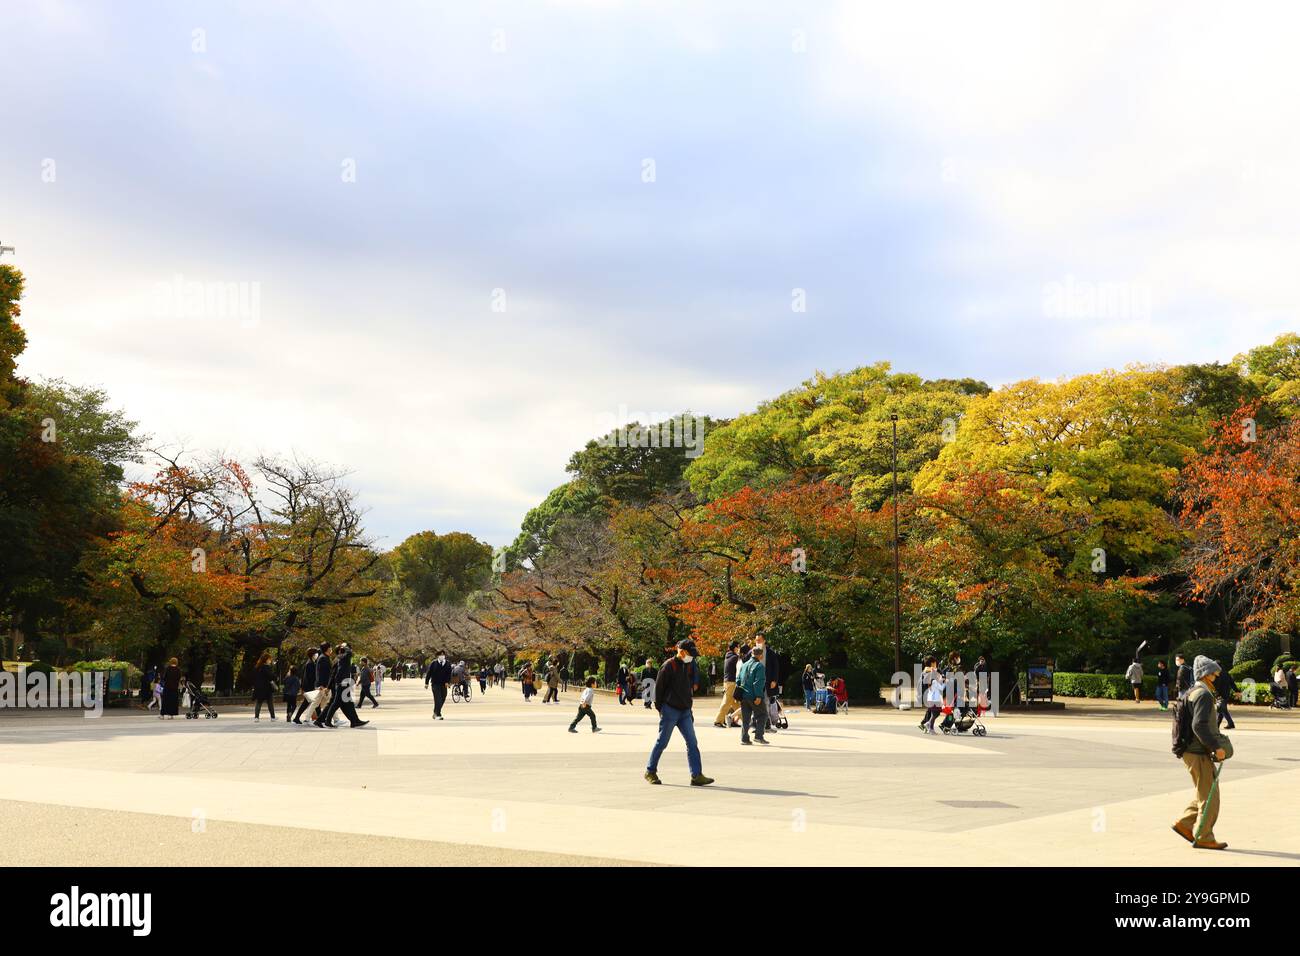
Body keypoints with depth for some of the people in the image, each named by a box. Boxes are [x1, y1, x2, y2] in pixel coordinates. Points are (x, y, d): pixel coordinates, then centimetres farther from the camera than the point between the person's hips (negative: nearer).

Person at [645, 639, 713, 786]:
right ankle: (650, 771, 17)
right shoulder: (669, 665, -10)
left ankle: (696, 775, -4)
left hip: (684, 711, 7)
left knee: (692, 743, -2)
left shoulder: (688, 666, 14)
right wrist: (660, 708, -8)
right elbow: (659, 687, -9)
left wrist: (689, 709, 18)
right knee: (662, 742, 2)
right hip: (670, 710, -7)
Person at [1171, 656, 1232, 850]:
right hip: (1198, 753, -10)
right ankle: (1203, 838, 6)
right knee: (1209, 796, -1)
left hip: (1190, 750, 10)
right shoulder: (1204, 695, -17)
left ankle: (1184, 823, 20)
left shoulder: (1191, 693, 14)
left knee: (1204, 792, 19)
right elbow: (1199, 725, -27)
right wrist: (1216, 746, -23)